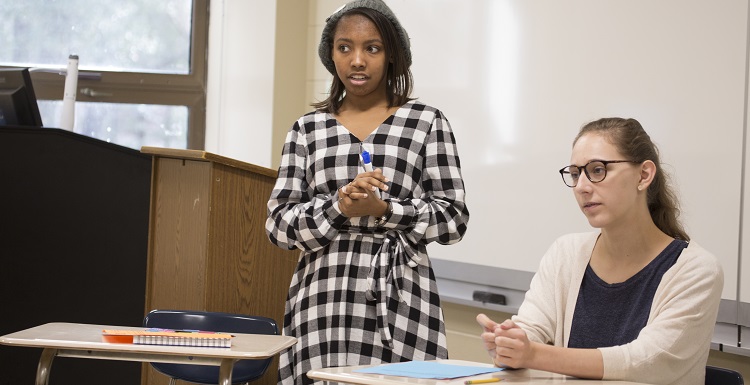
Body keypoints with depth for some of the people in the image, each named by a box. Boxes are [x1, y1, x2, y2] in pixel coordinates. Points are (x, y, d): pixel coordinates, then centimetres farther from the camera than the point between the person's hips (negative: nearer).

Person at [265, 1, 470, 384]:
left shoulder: (427, 122, 5)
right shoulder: (308, 129, 10)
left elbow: (453, 220, 1)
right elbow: (279, 223, 4)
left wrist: (382, 209, -13)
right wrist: (339, 207, -13)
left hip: (400, 300, -1)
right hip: (322, 298, 2)